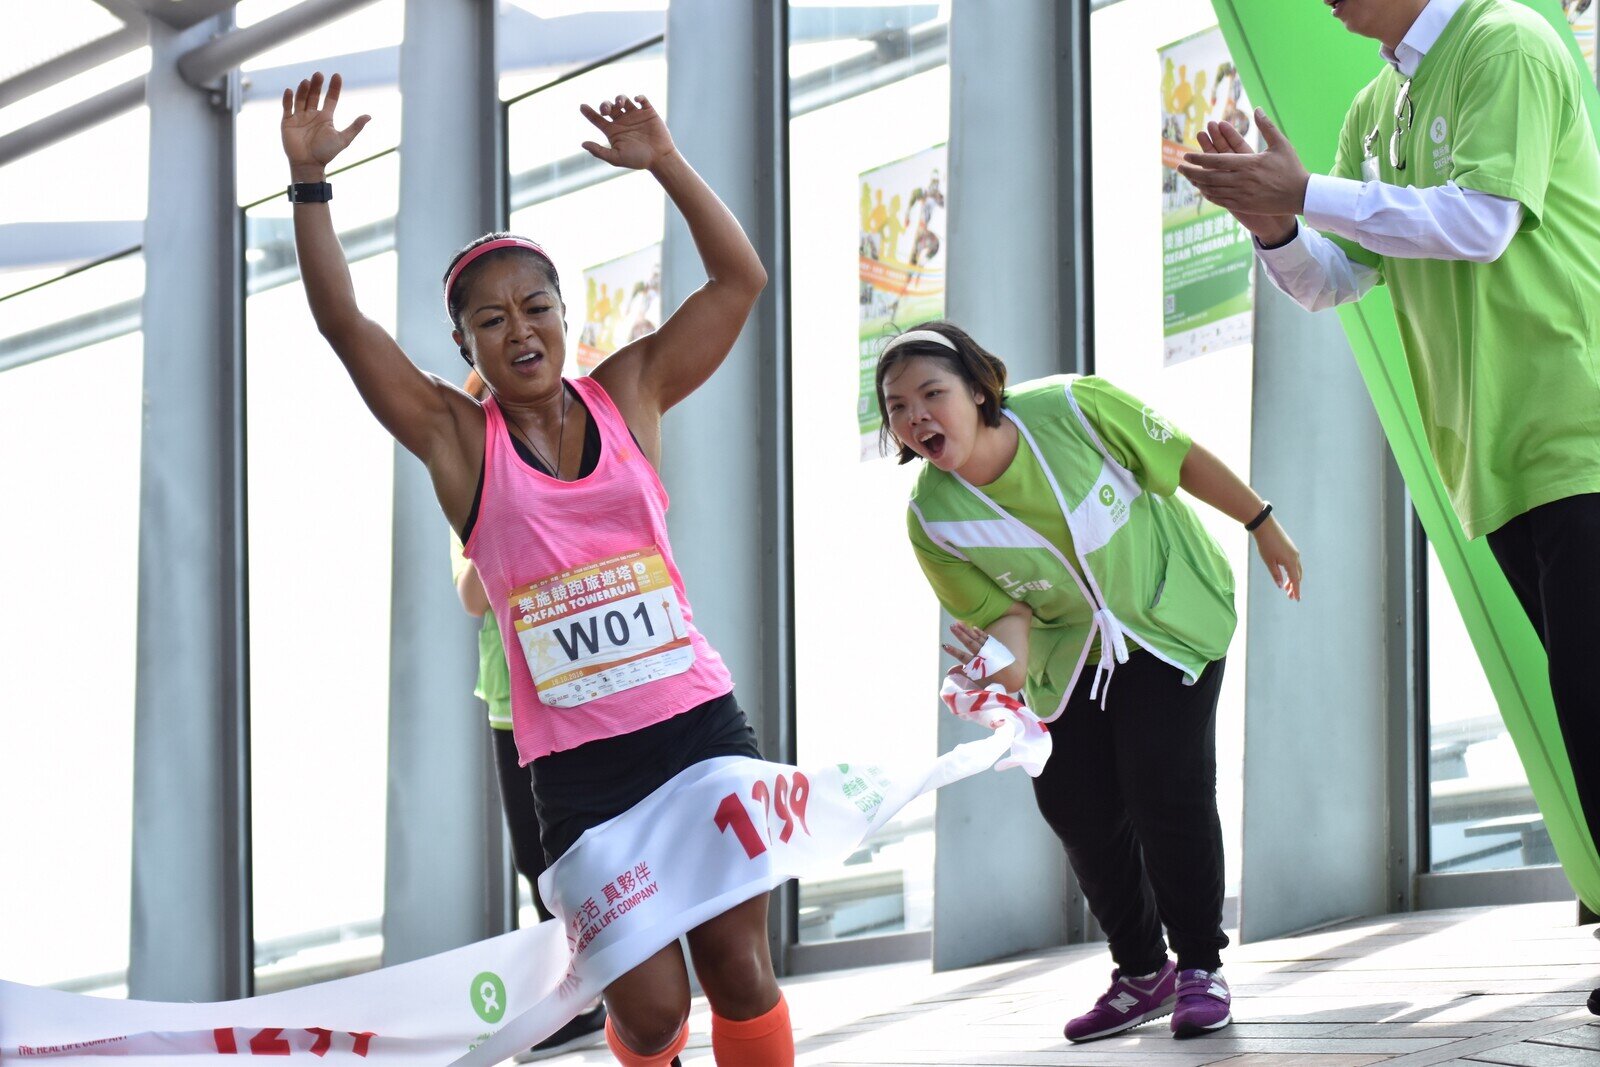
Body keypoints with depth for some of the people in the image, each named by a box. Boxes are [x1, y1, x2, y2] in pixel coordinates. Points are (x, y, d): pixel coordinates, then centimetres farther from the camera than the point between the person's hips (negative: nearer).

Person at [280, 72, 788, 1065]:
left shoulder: (628, 395, 6)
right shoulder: (459, 439, 2)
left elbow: (740, 279, 3)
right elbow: (345, 324, -7)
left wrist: (666, 163, -6)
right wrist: (310, 182, -14)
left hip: (702, 726, 1)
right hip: (578, 763, -1)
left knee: (741, 974, 0)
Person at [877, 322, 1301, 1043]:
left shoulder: (1072, 408, -29)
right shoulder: (932, 519, -21)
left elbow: (1182, 459, -14)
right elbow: (1005, 611, -13)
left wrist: (1264, 527, -3)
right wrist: (1004, 664, -37)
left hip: (1170, 615, -3)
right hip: (1070, 652, 3)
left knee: (1165, 789, -12)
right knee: (1074, 802, 0)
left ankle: (1200, 964, 7)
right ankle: (1140, 972, 21)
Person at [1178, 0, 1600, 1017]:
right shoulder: (1376, 110, 17)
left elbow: (1483, 219, -20)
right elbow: (1335, 278, 17)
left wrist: (1305, 193, -17)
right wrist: (1275, 226, -5)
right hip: (1498, 460, 8)